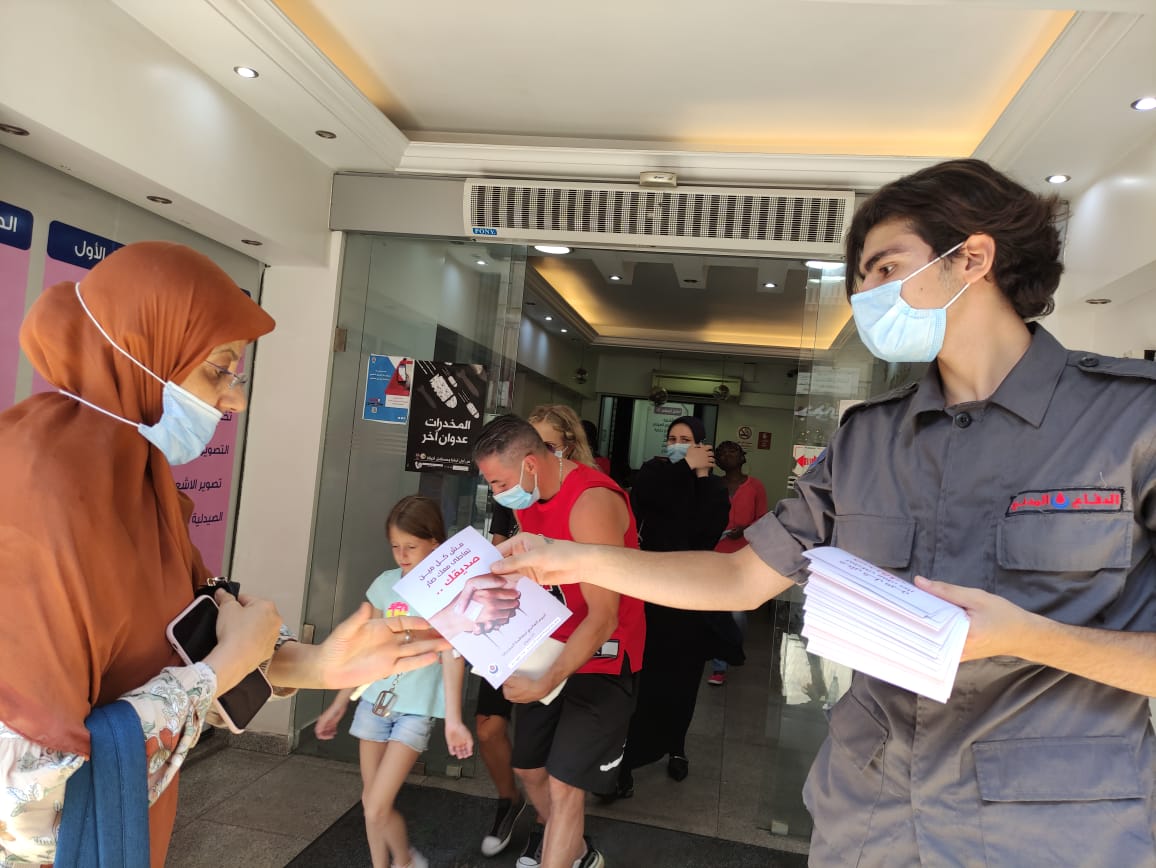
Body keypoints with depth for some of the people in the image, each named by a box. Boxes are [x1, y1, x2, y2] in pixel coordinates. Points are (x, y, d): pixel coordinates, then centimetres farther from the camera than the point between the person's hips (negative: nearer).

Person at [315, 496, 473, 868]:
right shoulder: (384, 583, 3)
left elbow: (452, 655, -18)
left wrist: (453, 719, -26)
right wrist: (338, 705, 13)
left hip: (416, 708, -5)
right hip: (375, 700, 5)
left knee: (377, 808, -7)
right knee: (370, 801, 12)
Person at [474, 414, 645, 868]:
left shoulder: (591, 503, -27)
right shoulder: (529, 495, -1)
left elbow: (603, 618, -27)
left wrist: (545, 684, -26)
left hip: (600, 656, -8)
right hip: (551, 647, 8)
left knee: (564, 785, -6)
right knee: (528, 767, 17)